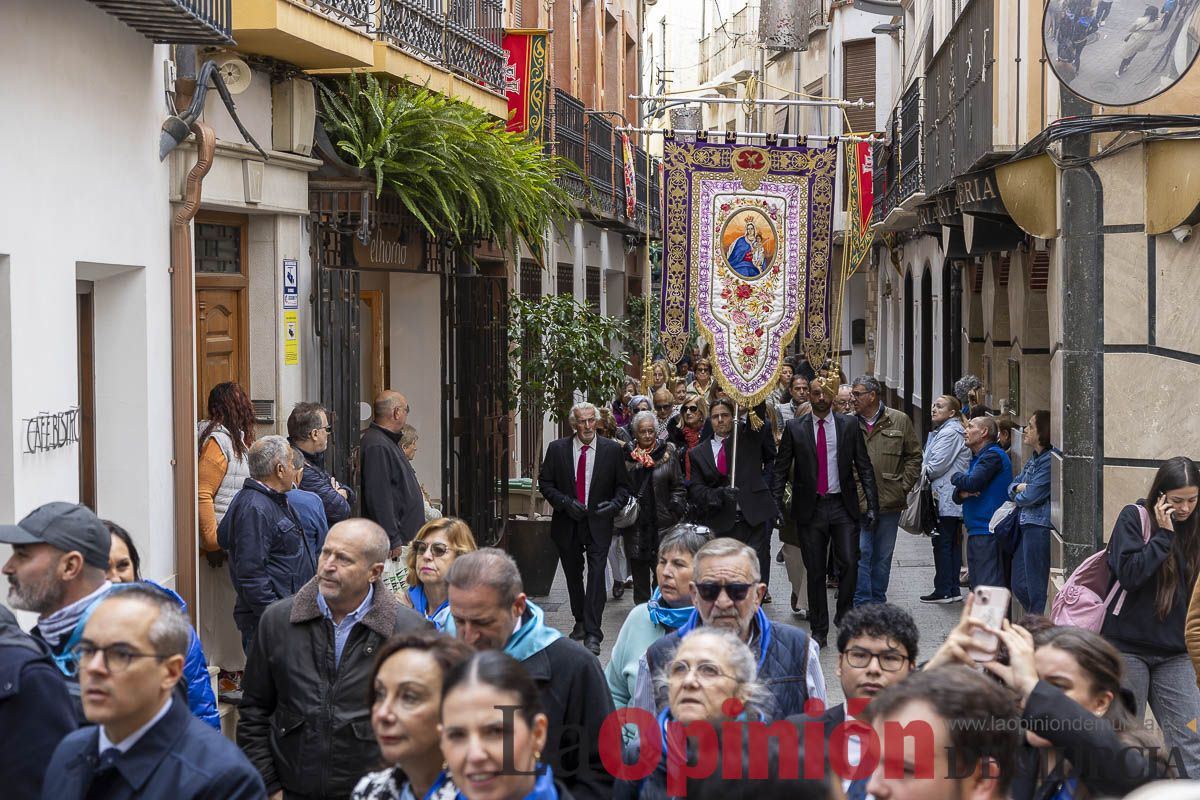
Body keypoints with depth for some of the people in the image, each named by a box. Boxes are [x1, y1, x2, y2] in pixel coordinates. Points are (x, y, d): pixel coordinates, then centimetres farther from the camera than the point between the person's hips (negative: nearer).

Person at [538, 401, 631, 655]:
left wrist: (614, 504, -13)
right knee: (573, 575, 15)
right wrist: (565, 503, -12)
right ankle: (580, 622, 33)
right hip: (567, 523, 2)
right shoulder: (557, 449, 0)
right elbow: (545, 482, 3)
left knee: (596, 574, -12)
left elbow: (623, 486, 6)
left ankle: (592, 634, -12)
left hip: (598, 522, -2)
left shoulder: (612, 450, -1)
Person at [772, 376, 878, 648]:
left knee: (849, 563, -10)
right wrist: (775, 504, -6)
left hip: (843, 506, 0)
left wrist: (872, 505, -3)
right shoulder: (794, 428, 2)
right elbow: (781, 469, 4)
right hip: (810, 508, 0)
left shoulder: (849, 425, 3)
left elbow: (865, 467, 4)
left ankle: (844, 618, 12)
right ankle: (819, 630, 14)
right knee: (815, 572, 4)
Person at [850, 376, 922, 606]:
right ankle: (862, 604, -2)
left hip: (890, 501, 1)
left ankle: (878, 602, 21)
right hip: (858, 502, -1)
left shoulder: (900, 421, 2)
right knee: (861, 554, -6)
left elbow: (914, 456, 7)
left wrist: (903, 487, 0)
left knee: (883, 556, 10)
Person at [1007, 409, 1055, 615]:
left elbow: (1032, 496, -18)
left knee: (1036, 589, -2)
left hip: (1040, 527, -10)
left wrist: (1018, 496, 4)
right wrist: (1019, 488, -8)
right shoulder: (1033, 459, 16)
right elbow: (1012, 488, 16)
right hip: (1025, 525, 10)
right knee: (1019, 586, 15)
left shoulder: (1050, 459, -15)